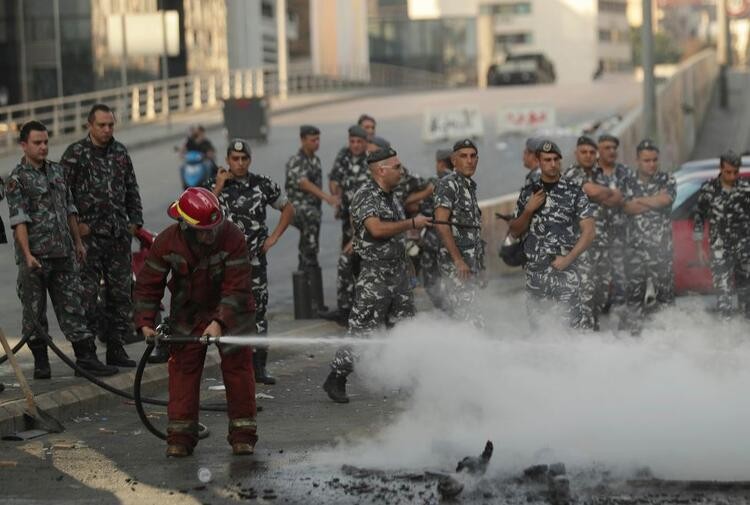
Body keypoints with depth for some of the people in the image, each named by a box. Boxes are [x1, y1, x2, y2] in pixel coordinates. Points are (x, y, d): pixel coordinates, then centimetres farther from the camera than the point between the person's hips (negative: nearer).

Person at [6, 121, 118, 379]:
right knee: (34, 310, 3)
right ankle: (40, 361, 11)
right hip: (35, 256, -5)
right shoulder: (17, 178, -6)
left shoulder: (57, 171, 13)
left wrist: (78, 242, 18)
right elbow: (18, 220, -13)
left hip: (63, 253, 5)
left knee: (73, 304, 4)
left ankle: (86, 357, 4)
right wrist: (27, 255, -21)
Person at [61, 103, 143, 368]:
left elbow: (132, 190, 20)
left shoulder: (120, 152, 12)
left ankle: (116, 348, 15)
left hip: (119, 234, 5)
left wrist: (135, 220, 11)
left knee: (121, 291, 7)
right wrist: (75, 224, -11)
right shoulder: (75, 153, -4)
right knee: (88, 294, -7)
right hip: (89, 233, -5)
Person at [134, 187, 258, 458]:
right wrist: (145, 322, -16)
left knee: (238, 367, -3)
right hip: (188, 313, 2)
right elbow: (148, 284, -9)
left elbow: (237, 287, -26)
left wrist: (219, 322, -35)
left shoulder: (233, 238, -27)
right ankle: (180, 436, 5)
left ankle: (243, 434, 6)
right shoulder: (166, 242, -19)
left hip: (230, 311, -2)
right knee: (183, 368, -1)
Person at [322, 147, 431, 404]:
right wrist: (412, 223, -22)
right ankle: (336, 379, 3)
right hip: (375, 274, -8)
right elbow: (377, 229, -29)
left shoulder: (389, 196, 13)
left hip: (398, 272, 9)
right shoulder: (365, 196, -14)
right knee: (362, 329, -6)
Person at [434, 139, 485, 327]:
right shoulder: (448, 184, -8)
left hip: (470, 263, 9)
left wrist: (478, 265, 18)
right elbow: (441, 224, -17)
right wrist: (458, 260, -20)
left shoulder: (470, 186, 19)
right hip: (455, 263, -9)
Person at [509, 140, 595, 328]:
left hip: (565, 270, -3)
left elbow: (589, 232, -1)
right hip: (534, 271, 3)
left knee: (568, 325, -10)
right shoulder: (528, 193, 11)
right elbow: (515, 232, 14)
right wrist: (529, 210, -3)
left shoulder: (574, 192, 1)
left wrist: (568, 259, -9)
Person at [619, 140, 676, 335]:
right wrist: (655, 201, -8)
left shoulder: (667, 181, 5)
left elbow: (665, 200, -15)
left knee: (664, 286, -1)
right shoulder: (629, 183, 8)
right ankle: (632, 331, 9)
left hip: (661, 245, -1)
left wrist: (640, 200, -4)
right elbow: (628, 208, -8)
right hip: (636, 244, 1)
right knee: (634, 289, 3)